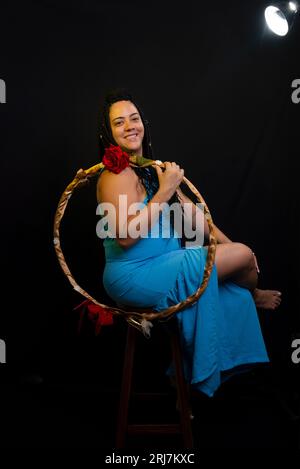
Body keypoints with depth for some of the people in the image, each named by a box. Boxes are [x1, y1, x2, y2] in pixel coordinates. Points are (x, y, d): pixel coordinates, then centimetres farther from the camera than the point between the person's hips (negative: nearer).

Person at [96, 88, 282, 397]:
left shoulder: (151, 167, 12)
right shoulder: (118, 175, -17)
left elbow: (190, 212, 13)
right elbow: (126, 236, -28)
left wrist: (229, 245, 9)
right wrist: (164, 192, -24)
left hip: (162, 266, 9)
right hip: (136, 277, -9)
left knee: (235, 294, 8)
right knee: (243, 256, -5)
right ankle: (254, 295, 31)